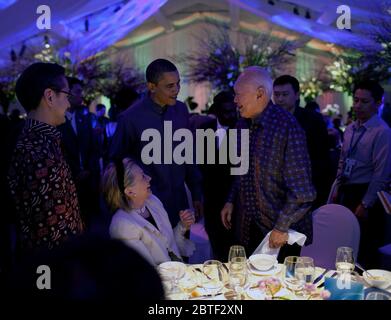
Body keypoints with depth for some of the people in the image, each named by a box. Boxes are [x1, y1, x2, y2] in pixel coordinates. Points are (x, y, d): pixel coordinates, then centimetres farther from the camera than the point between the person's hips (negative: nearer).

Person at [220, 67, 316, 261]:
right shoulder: (242, 125, 4)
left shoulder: (287, 127, -19)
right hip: (247, 226, 6)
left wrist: (282, 228, -18)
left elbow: (301, 190, -20)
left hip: (279, 233, -6)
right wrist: (231, 201, 6)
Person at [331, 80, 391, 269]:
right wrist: (338, 189, 11)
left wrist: (365, 205, -16)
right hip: (347, 192, 7)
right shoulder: (350, 130, 9)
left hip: (366, 194, -7)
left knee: (364, 249, 1)